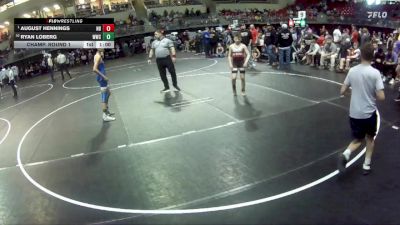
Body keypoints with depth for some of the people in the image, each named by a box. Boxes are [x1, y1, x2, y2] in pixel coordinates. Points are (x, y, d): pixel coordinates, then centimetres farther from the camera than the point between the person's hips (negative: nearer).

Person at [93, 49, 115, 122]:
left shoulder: (99, 55, 11)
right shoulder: (98, 56, -18)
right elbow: (94, 69, -28)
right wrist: (103, 76, -24)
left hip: (102, 78, 11)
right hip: (101, 78, -11)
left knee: (108, 93, 24)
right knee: (104, 97, -4)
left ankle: (107, 111, 35)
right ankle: (105, 116, 2)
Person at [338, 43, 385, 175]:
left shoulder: (352, 70, -3)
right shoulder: (375, 73, -13)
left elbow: (342, 91, 4)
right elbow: (381, 97, -15)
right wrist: (373, 94, 6)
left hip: (354, 113, 2)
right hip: (369, 113, -2)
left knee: (357, 140, 17)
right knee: (370, 138, 24)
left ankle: (346, 154, -12)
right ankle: (366, 165, 24)